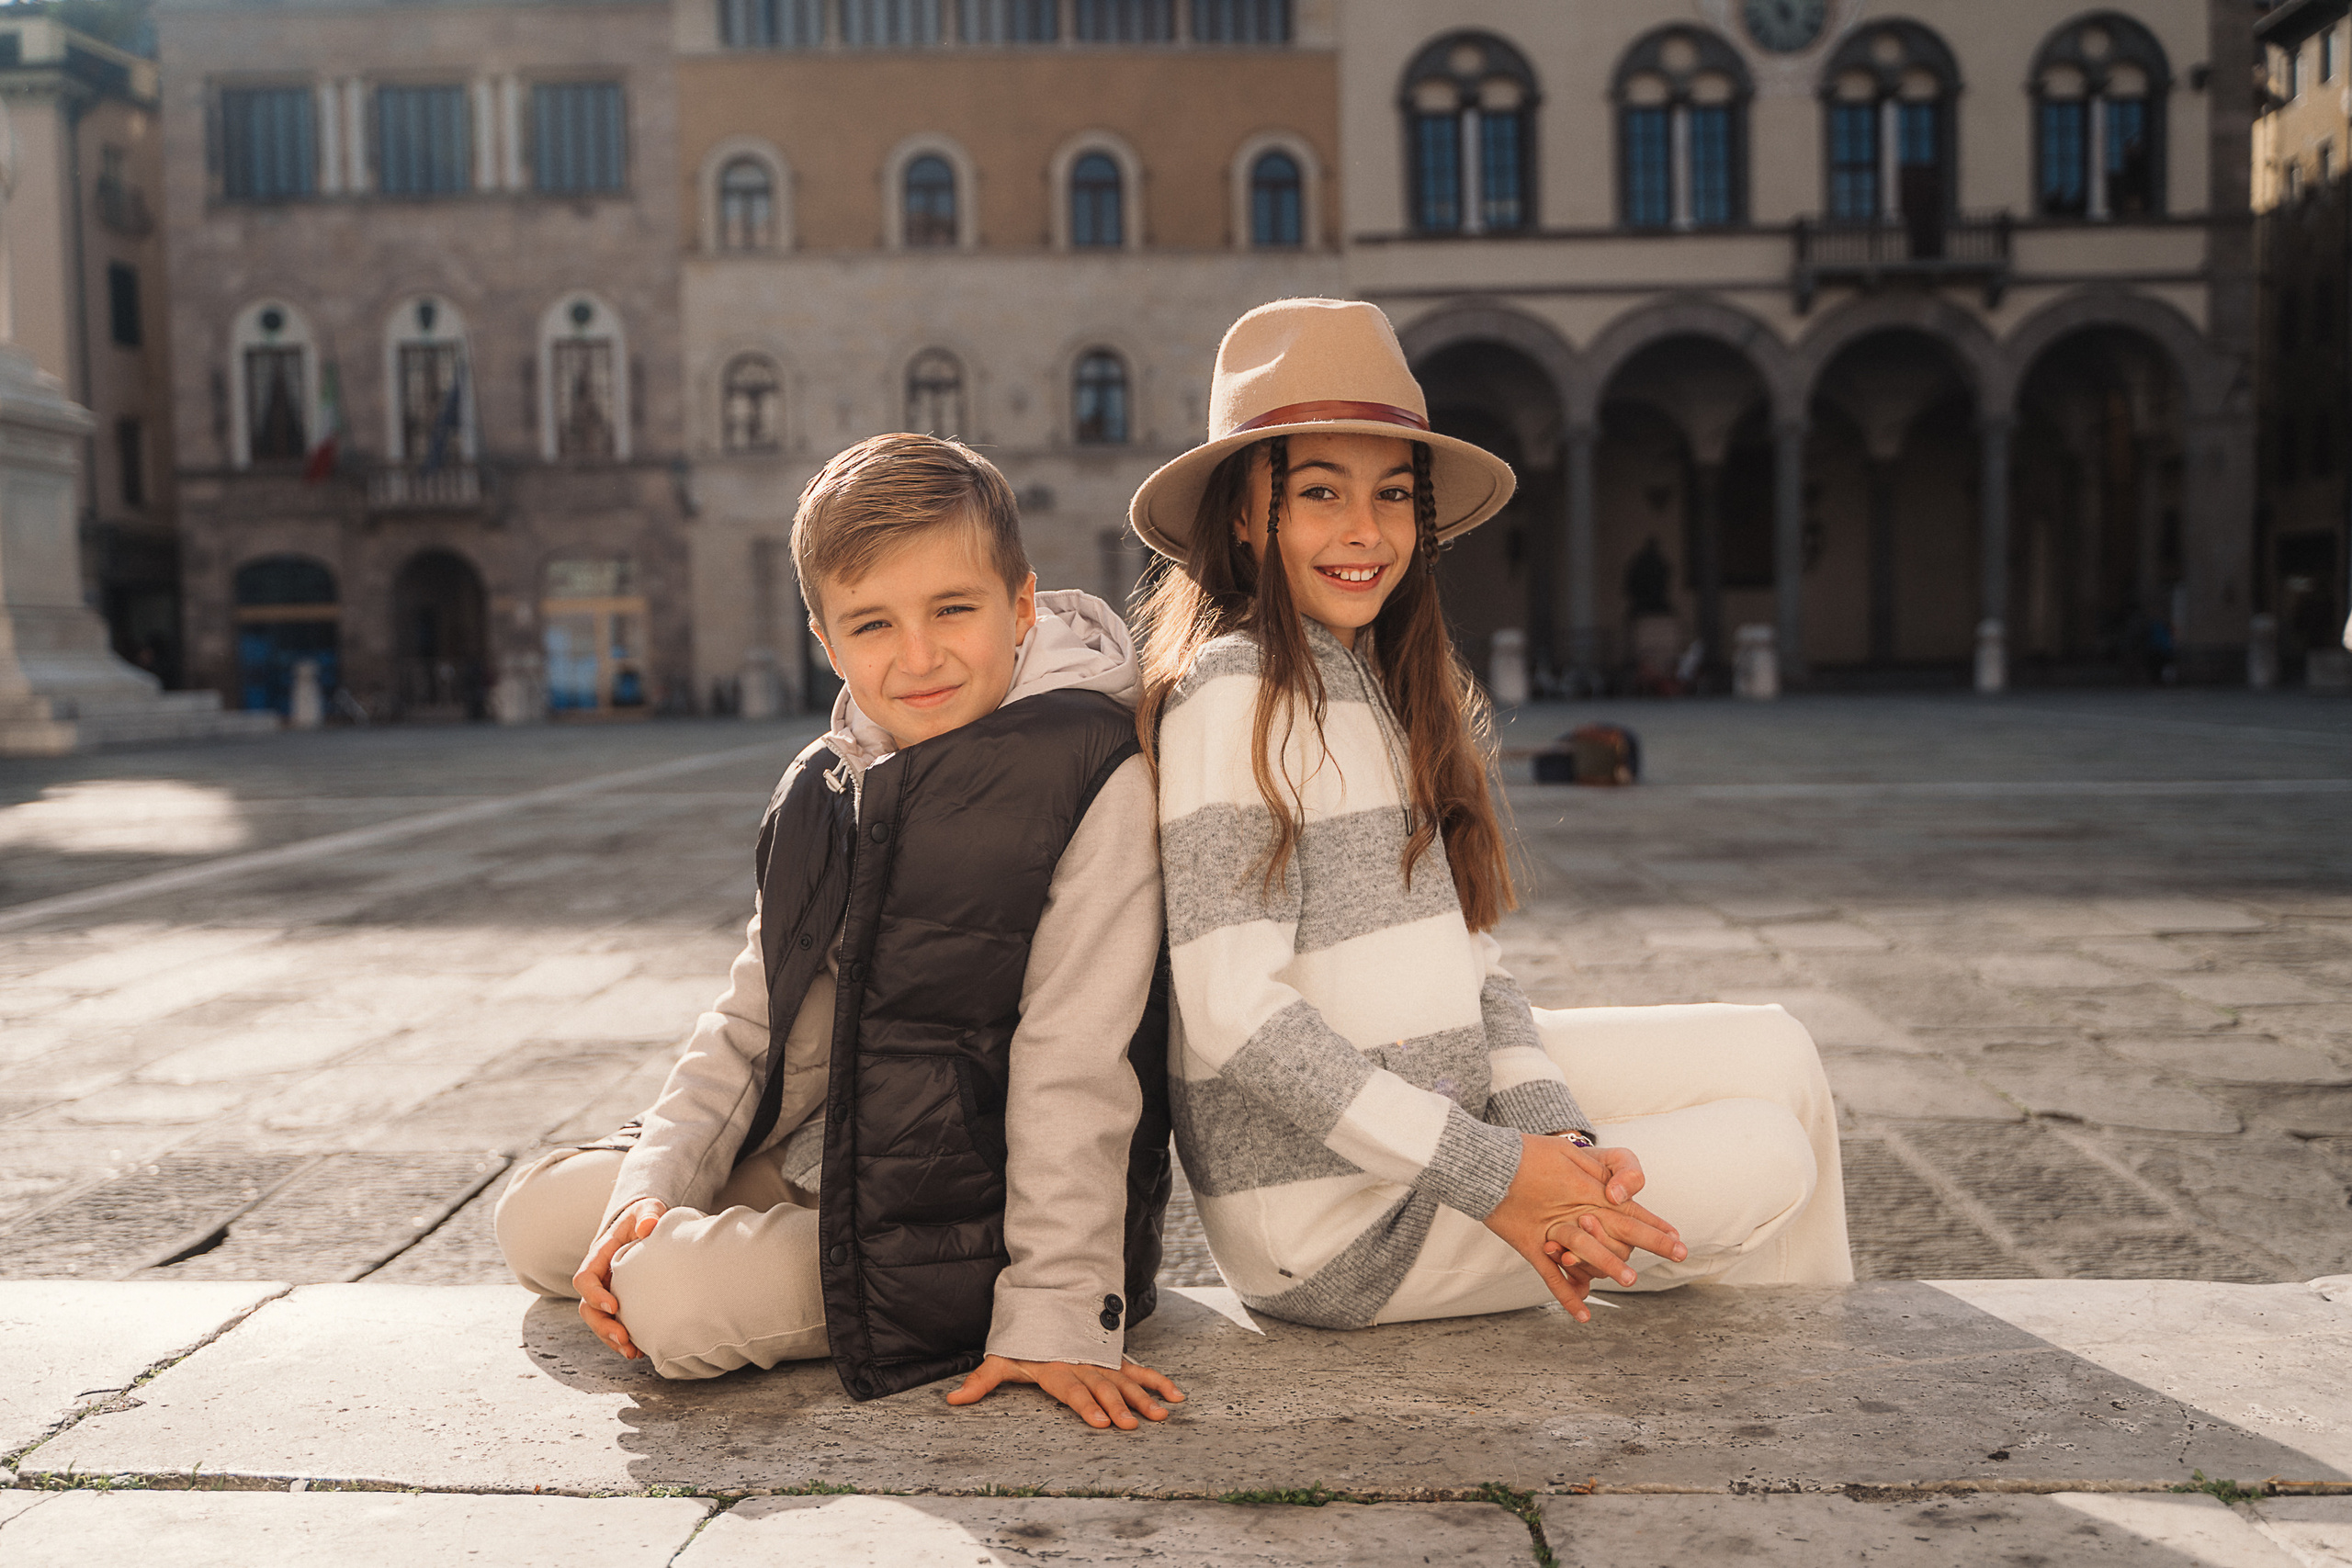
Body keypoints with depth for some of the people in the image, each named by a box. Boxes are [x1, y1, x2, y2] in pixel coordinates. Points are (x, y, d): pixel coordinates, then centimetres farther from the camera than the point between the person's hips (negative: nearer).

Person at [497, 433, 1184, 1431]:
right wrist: (655, 1186, -6)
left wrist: (1057, 1313, -23)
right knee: (535, 1218, 10)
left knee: (674, 1297, -23)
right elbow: (753, 1020, 8)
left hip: (957, 1211, -7)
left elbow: (1074, 1070, -22)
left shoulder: (1094, 783, -19)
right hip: (807, 1163, 8)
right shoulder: (827, 789, 5)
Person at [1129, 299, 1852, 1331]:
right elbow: (1236, 1013, -23)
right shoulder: (1233, 693, -17)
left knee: (1771, 1053, 9)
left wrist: (1552, 1132, -9)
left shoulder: (1389, 685, 10)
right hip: (1324, 1225, -8)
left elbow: (1464, 961, 8)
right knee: (1766, 1160, -6)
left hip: (1442, 1102, 8)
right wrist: (1491, 1176, -22)